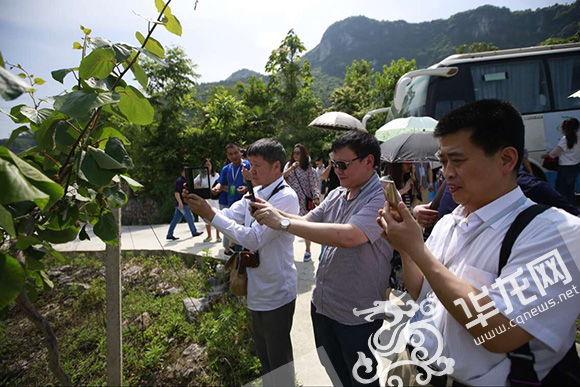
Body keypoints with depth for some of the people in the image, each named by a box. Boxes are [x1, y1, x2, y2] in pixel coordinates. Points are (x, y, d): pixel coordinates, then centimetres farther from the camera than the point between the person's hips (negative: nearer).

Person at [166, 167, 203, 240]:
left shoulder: (184, 180, 17)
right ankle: (194, 232, 10)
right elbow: (176, 192, -21)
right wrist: (180, 202, -26)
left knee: (176, 219, 9)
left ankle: (169, 235, 12)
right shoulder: (180, 181, -13)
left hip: (182, 203, 10)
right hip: (181, 203, -10)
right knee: (190, 217, -1)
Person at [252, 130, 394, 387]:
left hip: (357, 315, -6)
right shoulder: (336, 195, 3)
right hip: (322, 304, 7)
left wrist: (284, 222, -32)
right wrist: (273, 212, -16)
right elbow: (308, 221, 3)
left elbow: (347, 236, -35)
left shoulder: (383, 198, -22)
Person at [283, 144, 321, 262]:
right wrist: (292, 168, -16)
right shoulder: (289, 165, 9)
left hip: (304, 202, -2)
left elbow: (313, 185, -5)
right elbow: (282, 176, -5)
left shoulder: (309, 169, 0)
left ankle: (308, 250, 21)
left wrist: (316, 198, -18)